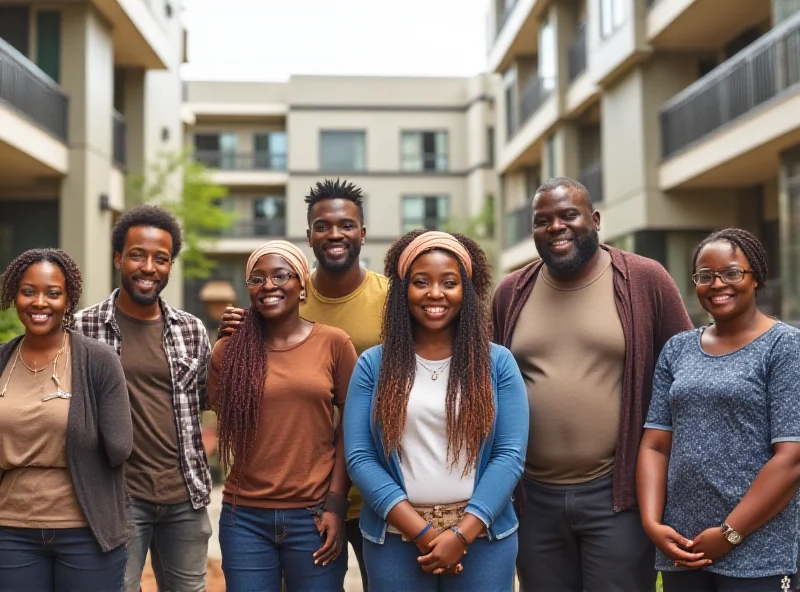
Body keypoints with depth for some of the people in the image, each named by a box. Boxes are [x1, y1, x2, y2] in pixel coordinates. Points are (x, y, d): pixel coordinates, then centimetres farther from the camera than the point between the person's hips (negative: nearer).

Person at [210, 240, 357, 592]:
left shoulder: (334, 343, -1)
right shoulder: (228, 351, 3)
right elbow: (225, 424, 14)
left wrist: (335, 504, -4)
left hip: (313, 515, -1)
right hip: (244, 517, 1)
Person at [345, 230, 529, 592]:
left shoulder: (498, 363, 1)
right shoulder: (373, 365, 1)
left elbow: (510, 455, -5)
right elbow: (359, 457, -5)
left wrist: (462, 534, -13)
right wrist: (421, 531, -13)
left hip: (482, 537, 0)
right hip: (395, 539, 0)